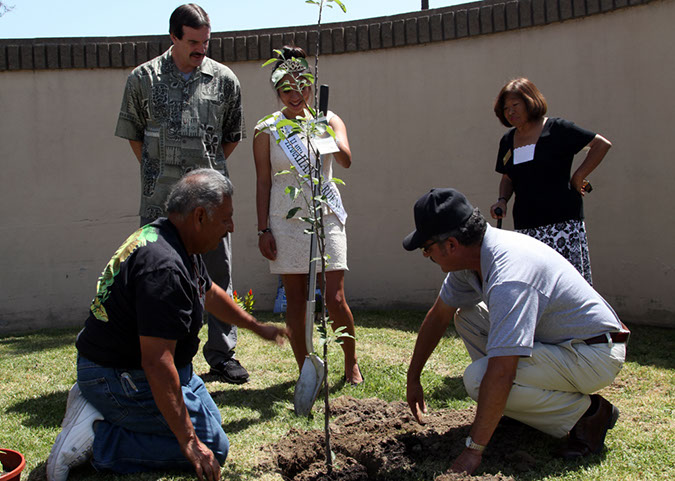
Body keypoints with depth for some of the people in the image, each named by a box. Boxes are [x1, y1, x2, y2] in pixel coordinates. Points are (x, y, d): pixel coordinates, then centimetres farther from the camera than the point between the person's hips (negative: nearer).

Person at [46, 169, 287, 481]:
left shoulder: (179, 245, 3)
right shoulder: (164, 267, -31)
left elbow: (210, 293, 23)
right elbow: (156, 362, -33)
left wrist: (257, 327, 34)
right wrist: (189, 442, -28)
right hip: (121, 379, -10)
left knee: (209, 418, 21)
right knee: (212, 447, -7)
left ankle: (97, 405, 13)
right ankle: (96, 440, -8)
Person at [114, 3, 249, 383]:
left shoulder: (224, 80, 6)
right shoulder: (144, 78, 4)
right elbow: (133, 133, 12)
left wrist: (210, 168, 9)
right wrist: (157, 171, 6)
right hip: (161, 196, -1)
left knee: (219, 274, 5)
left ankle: (222, 353, 16)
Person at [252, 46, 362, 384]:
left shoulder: (327, 119, 4)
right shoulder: (267, 130, 3)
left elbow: (346, 160, -13)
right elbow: (263, 182, 4)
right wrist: (263, 230, 0)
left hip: (326, 217, 0)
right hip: (286, 220, 0)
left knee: (336, 299, -3)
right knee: (295, 300, 4)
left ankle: (351, 364, 17)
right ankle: (305, 369, 18)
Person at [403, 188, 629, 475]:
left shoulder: (508, 278, -33)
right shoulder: (472, 254, -4)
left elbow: (500, 374, -35)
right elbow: (439, 315, 11)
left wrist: (472, 451, -28)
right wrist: (413, 378, 16)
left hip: (596, 355, -9)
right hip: (556, 335, 9)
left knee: (478, 378, -25)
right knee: (466, 317, 7)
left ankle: (588, 412, -6)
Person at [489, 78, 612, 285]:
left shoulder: (556, 129, -2)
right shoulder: (507, 141, 15)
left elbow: (602, 144, -2)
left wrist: (578, 177, -4)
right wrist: (502, 200, 6)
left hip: (562, 221, -5)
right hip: (525, 225, 5)